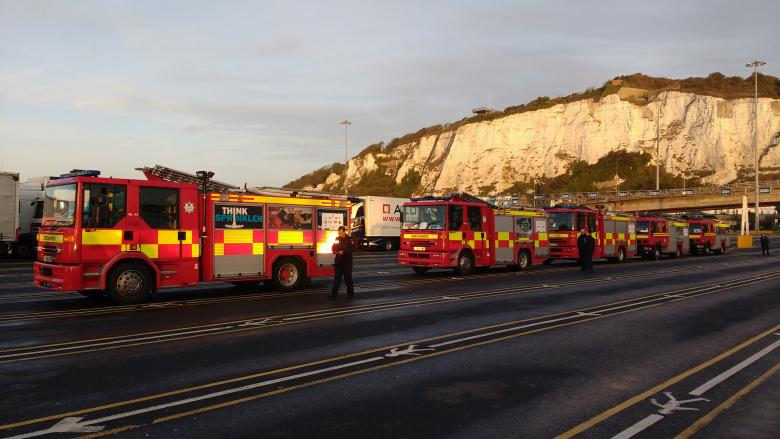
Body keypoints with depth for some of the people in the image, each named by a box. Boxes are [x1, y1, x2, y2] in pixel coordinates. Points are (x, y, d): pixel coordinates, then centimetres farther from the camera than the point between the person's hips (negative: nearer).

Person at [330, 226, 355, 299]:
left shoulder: (349, 239, -5)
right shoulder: (337, 239, 9)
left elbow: (350, 250, -13)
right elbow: (333, 248, 12)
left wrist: (343, 252, -25)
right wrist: (335, 251, -9)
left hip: (347, 262, -3)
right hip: (339, 261, 4)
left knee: (348, 277, 4)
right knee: (337, 277, 1)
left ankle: (350, 292, 18)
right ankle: (334, 293, 0)